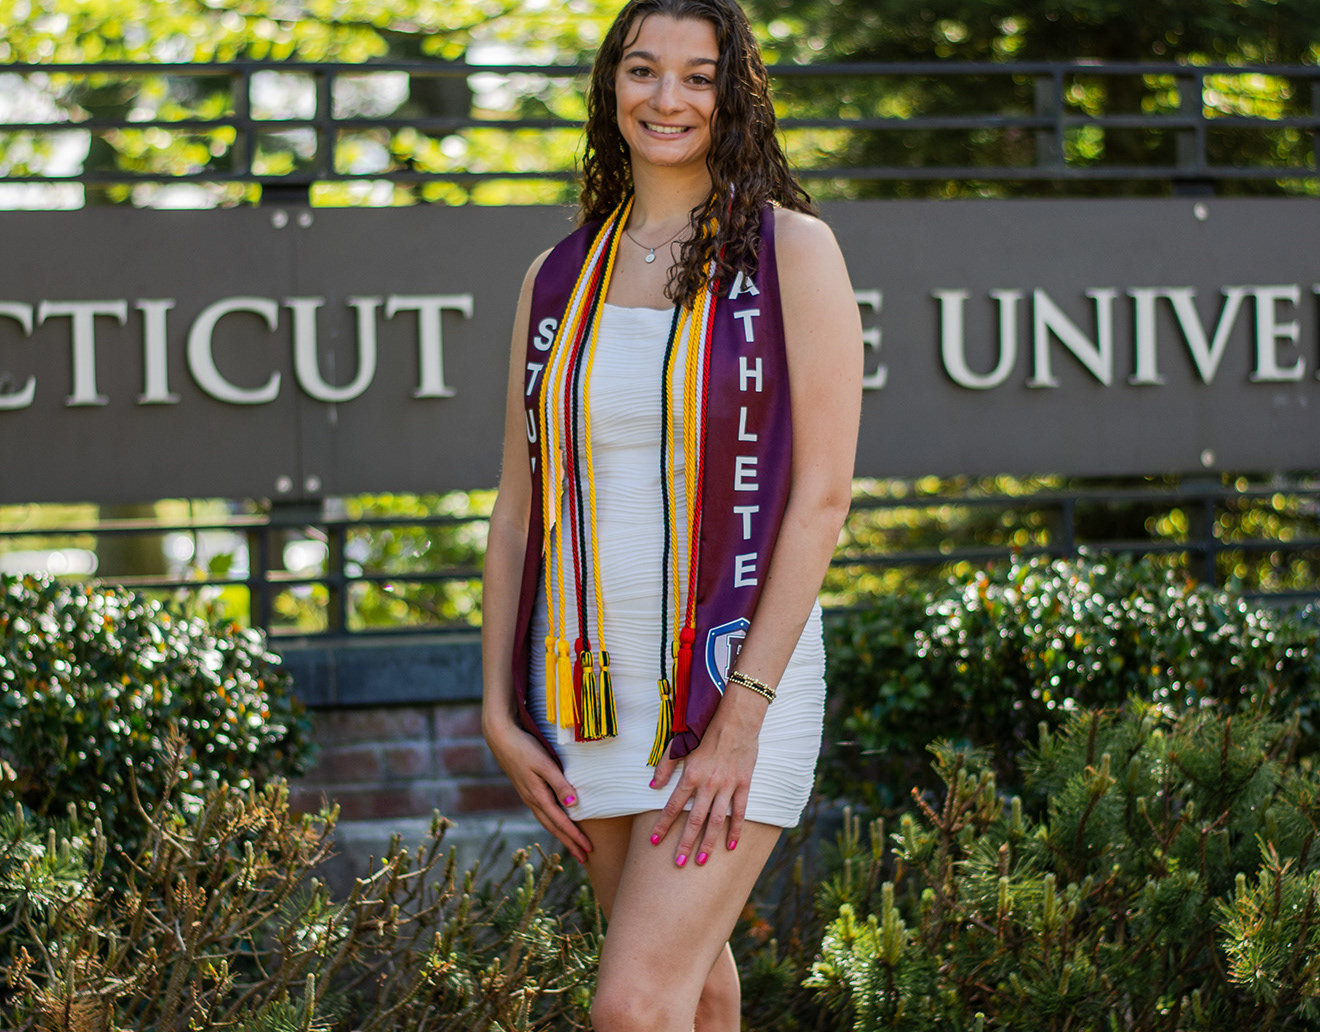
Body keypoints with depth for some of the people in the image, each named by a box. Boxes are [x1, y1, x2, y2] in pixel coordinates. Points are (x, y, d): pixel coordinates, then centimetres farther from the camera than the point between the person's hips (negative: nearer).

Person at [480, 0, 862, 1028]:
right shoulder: (559, 278, 10)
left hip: (738, 673, -5)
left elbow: (822, 494, -9)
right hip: (588, 683, 5)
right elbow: (519, 503, 11)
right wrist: (500, 711, 4)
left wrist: (743, 713, -15)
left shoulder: (792, 251, -4)